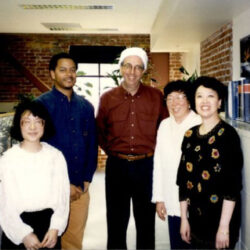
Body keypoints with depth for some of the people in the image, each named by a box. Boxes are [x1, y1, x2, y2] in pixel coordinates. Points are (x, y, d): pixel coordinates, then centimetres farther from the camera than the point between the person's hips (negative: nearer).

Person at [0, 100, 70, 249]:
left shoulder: (56, 156, -1)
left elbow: (62, 195, -1)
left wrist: (55, 228, -10)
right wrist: (24, 234, -10)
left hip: (48, 223, 2)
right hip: (18, 225, -1)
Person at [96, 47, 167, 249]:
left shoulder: (156, 97, -1)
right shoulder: (107, 98, 1)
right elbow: (100, 132, 12)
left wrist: (153, 152, 1)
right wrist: (113, 151, 4)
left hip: (147, 165, 0)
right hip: (117, 166, 1)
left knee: (146, 221, 12)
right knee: (116, 221, 12)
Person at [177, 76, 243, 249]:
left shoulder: (228, 135, -11)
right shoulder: (190, 136, 4)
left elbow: (233, 184, -14)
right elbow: (184, 179, 7)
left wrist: (224, 226, -16)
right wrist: (184, 218, 6)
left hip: (221, 217, -5)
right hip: (196, 219, 5)